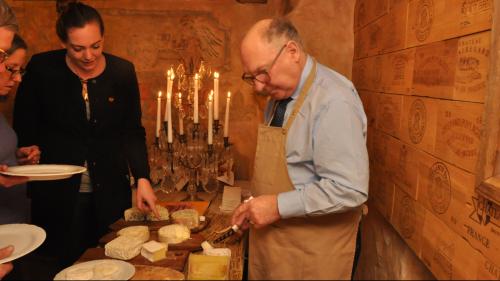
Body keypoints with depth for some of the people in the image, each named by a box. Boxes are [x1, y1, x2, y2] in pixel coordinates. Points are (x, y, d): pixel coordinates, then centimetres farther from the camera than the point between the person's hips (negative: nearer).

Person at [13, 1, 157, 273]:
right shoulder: (41, 68, -7)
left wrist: (142, 178, -9)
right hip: (56, 192, -1)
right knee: (61, 267, 9)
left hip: (110, 191, 2)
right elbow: (24, 129, 2)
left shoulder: (123, 71, -4)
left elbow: (133, 131, 0)